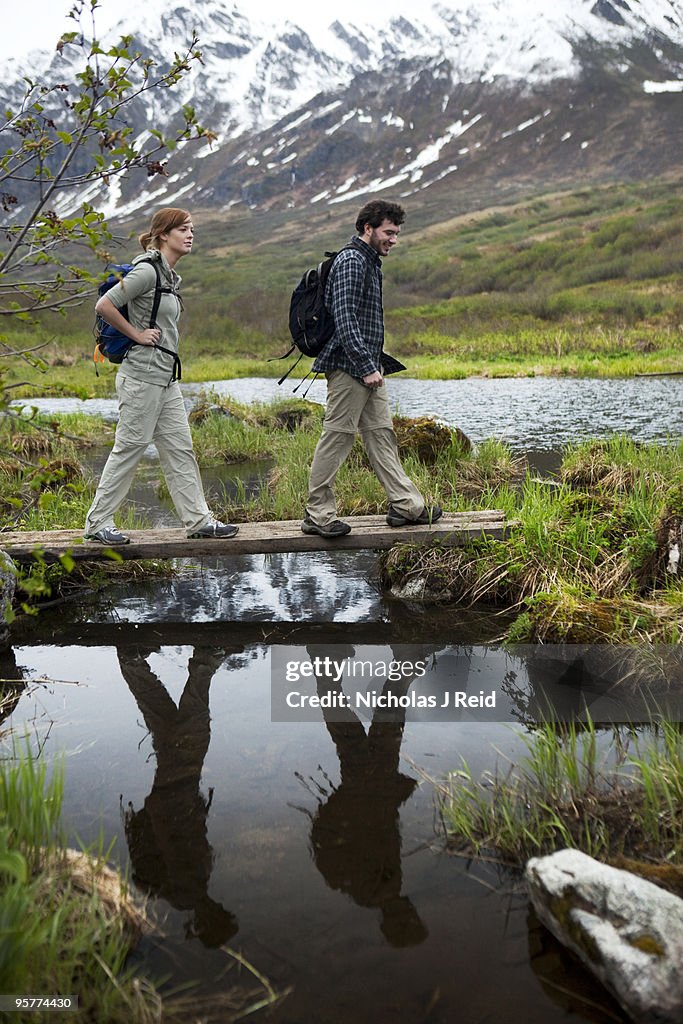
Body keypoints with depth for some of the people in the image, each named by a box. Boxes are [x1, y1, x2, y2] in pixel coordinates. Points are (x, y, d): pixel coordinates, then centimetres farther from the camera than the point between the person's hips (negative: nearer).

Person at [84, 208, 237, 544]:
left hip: (166, 377, 9)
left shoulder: (170, 275, 16)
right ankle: (98, 523, 8)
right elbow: (104, 305, -18)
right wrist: (137, 335, -13)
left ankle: (198, 519, 14)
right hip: (143, 374, -9)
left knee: (180, 448, 9)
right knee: (129, 448, -3)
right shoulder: (147, 270, -12)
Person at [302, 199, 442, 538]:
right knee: (337, 437, -6)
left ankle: (406, 505, 15)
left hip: (368, 368, 10)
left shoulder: (370, 261, 20)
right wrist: (367, 366, -23)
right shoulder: (351, 261, -12)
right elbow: (344, 319, -22)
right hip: (350, 367, -10)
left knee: (381, 433, 10)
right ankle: (318, 515, 1)